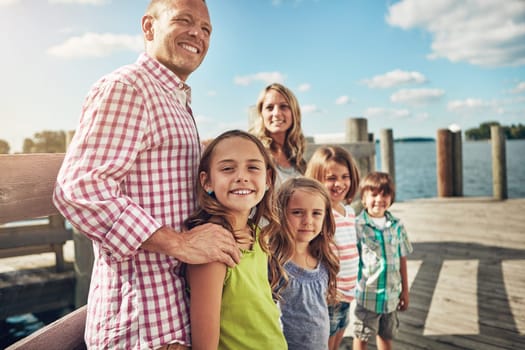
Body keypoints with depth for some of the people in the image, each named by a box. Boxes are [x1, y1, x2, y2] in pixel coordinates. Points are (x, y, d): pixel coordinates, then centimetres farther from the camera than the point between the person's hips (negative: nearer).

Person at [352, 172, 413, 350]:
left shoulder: (397, 225, 1)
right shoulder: (357, 226, -13)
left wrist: (405, 290, 11)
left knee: (386, 336, 21)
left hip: (391, 294, 4)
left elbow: (402, 259, 7)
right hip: (366, 294, -4)